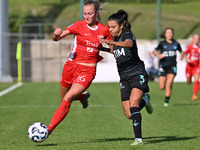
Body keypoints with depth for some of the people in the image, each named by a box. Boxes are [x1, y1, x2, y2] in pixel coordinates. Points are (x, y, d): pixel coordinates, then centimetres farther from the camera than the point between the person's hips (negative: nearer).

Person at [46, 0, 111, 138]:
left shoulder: (104, 30, 1)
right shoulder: (79, 25, -3)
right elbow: (56, 38, -11)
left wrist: (104, 45, -7)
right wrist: (57, 34, -36)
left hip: (88, 70, -2)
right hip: (72, 65, 2)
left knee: (68, 99, -18)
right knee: (64, 99, 14)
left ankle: (49, 129, -18)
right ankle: (84, 96, 47)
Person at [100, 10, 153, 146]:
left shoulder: (127, 34, -10)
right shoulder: (115, 39, 12)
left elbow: (129, 44, -37)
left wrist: (112, 42, -52)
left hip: (137, 74, -7)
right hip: (124, 78, 7)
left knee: (133, 105, -26)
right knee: (129, 115, -2)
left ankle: (138, 138, -25)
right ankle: (145, 100, 30)